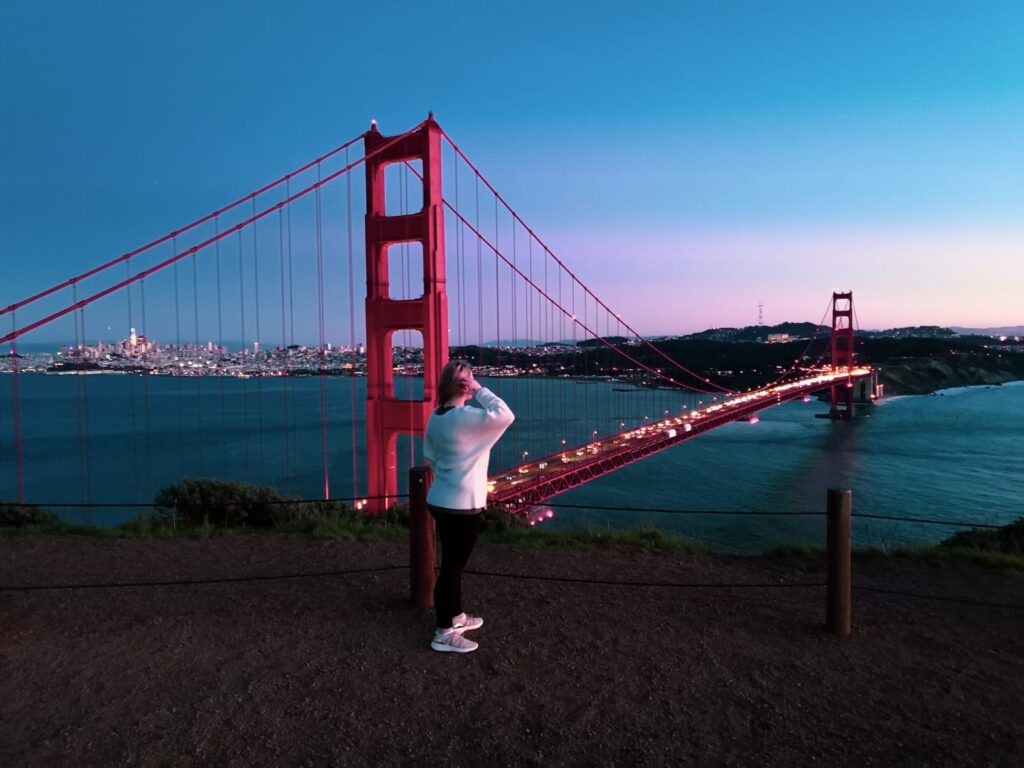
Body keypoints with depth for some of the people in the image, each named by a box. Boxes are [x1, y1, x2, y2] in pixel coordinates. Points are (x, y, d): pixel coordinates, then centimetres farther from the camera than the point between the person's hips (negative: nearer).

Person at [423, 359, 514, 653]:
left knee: (453, 562, 21)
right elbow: (506, 416, -29)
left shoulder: (436, 417, 6)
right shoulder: (465, 417, -22)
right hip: (461, 506, -9)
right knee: (452, 566, 3)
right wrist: (480, 390, -21)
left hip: (441, 501, 9)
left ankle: (456, 616, 38)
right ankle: (444, 633, 15)